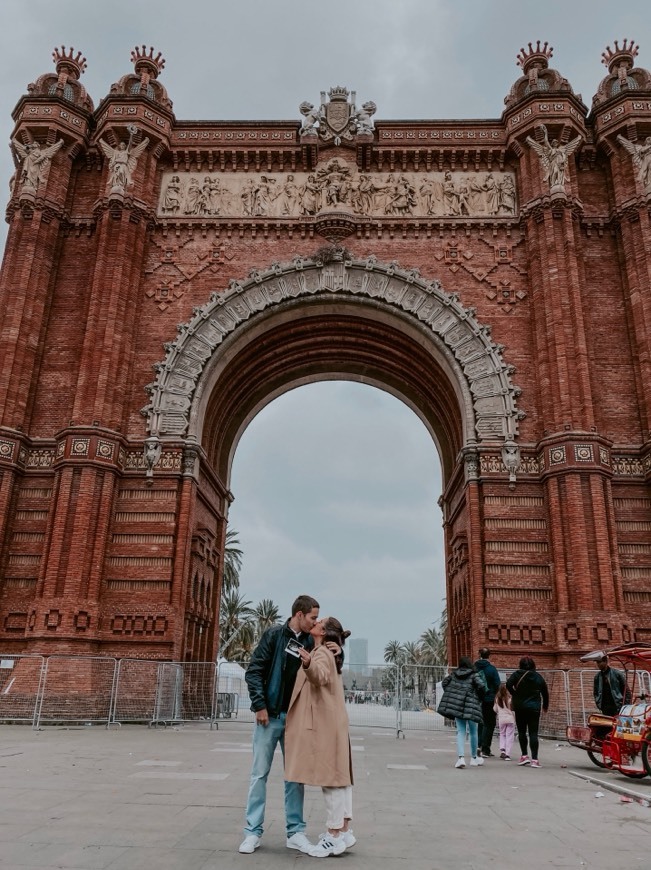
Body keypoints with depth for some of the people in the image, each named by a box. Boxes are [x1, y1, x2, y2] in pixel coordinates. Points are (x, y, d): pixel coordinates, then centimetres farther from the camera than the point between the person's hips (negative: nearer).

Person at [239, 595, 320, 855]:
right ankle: (253, 832, 13)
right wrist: (259, 705, -13)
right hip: (270, 715, -4)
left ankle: (295, 832, 18)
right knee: (260, 773, 3)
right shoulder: (274, 635, -6)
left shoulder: (310, 643, 5)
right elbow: (254, 671, -8)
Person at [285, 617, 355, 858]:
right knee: (338, 774, 11)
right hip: (331, 721, 10)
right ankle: (344, 831, 16)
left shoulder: (321, 653, -13)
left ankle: (334, 836, -1)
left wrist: (308, 665, -54)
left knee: (329, 776, -6)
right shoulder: (328, 653, 17)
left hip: (323, 722, -10)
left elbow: (321, 677, -36)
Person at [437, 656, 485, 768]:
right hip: (471, 706, -2)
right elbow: (481, 686, -15)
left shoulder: (453, 675, 8)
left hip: (456, 705, 2)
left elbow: (444, 683, 11)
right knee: (473, 732, 14)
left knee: (460, 732, 4)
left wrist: (450, 696, 20)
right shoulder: (474, 675, -3)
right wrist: (479, 698, 1)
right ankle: (474, 758, 25)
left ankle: (461, 757, -12)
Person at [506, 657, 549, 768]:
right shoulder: (538, 677, 4)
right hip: (534, 707, 1)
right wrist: (545, 705, 22)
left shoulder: (517, 674, -2)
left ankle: (524, 755, 10)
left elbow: (508, 684, -18)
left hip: (520, 706, -1)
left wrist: (515, 695, -3)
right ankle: (534, 759, -4)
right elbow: (545, 692, 8)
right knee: (533, 733, 1)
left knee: (521, 731, 11)